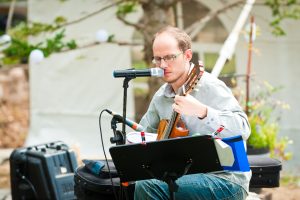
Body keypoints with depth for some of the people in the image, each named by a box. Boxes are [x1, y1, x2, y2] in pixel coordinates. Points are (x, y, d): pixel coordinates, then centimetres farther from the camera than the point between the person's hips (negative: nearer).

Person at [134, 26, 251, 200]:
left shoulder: (209, 87, -13)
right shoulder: (161, 97, 12)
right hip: (188, 175, 8)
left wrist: (201, 111, -38)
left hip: (225, 180, -8)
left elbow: (242, 130, -25)